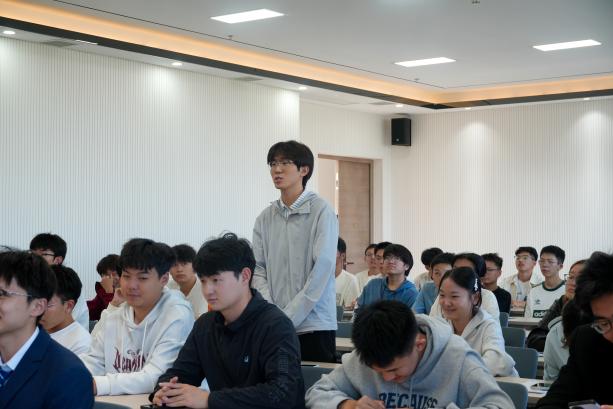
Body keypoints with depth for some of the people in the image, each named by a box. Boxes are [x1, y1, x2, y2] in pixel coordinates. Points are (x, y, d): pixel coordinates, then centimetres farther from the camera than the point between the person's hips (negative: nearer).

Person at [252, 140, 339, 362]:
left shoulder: (321, 212, -4)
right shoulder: (265, 218, 9)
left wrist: (287, 318, -12)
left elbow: (322, 271, -10)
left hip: (313, 325, -4)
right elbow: (258, 269, 7)